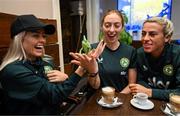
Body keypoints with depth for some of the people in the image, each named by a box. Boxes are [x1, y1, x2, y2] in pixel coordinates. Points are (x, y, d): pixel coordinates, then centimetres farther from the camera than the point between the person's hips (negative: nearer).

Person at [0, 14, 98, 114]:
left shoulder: (43, 64, 1)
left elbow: (64, 91, 4)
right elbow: (54, 95, -24)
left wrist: (65, 78, -15)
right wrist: (81, 69, -30)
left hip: (54, 111, 6)